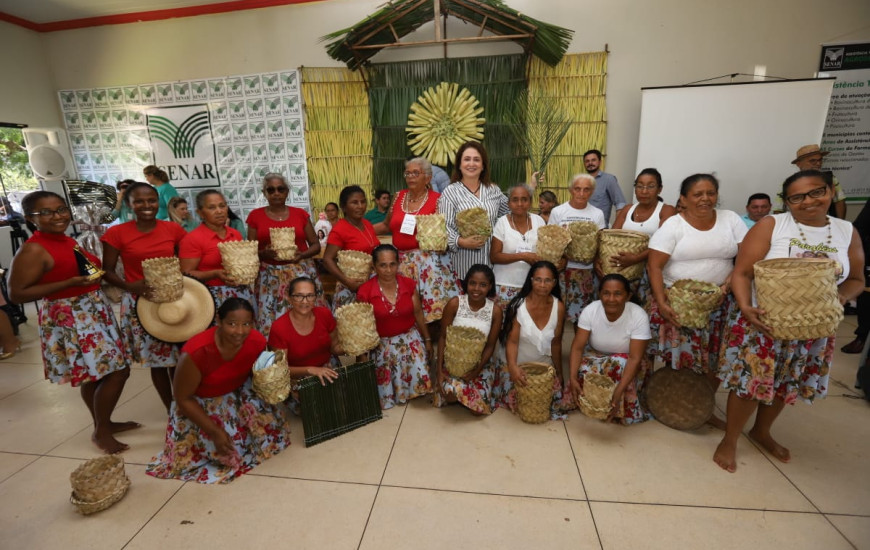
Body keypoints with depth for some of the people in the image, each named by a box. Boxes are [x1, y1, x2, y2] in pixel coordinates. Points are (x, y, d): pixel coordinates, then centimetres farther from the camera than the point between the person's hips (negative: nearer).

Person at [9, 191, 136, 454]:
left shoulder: (68, 241, 9)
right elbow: (17, 294, -18)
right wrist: (70, 283, -24)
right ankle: (101, 432, 12)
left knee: (96, 374, 18)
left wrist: (96, 275, 4)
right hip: (69, 318, -8)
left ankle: (103, 423, 34)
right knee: (117, 372, -6)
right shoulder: (32, 250, -16)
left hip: (96, 311, 8)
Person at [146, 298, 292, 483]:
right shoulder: (197, 352, -34)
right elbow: (183, 399, -19)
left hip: (239, 392, 4)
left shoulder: (258, 342, -23)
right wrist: (215, 432, -22)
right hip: (202, 403, -3)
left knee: (271, 417, -18)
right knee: (229, 448, -14)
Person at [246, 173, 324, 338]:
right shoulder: (255, 216, 5)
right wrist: (264, 253, -15)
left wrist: (302, 255, -12)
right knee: (272, 321, -1)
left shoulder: (300, 214, 6)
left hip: (301, 272, 0)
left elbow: (315, 244, 7)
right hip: (270, 276, 0)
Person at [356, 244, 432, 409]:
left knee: (419, 373, -13)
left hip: (409, 337, 2)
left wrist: (427, 339, 9)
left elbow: (418, 314, 4)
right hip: (381, 343, -1)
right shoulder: (365, 291, -16)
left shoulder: (409, 284, -8)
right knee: (385, 385, -2)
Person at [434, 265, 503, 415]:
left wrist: (477, 370, -19)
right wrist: (439, 369, -13)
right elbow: (443, 337, -7)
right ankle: (456, 394, 10)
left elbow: (490, 346, -5)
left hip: (480, 363, 1)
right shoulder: (454, 303, -14)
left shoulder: (495, 310, -11)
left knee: (479, 407, -13)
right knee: (451, 392, -28)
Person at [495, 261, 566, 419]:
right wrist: (513, 367, -38)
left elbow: (556, 343, 1)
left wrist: (559, 372, 7)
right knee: (516, 402, -11)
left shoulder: (559, 307, -9)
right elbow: (512, 341, -21)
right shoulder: (518, 305, -19)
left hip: (545, 365, 3)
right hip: (517, 365, -2)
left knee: (553, 400, -10)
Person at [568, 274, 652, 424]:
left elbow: (635, 358, -29)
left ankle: (622, 411, -12)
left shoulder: (639, 316, -26)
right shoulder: (590, 310, -22)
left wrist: (618, 392, -40)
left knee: (620, 363, -33)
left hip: (626, 362, -1)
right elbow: (577, 347, -21)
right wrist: (573, 378, -36)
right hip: (596, 357, 1)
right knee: (585, 370, -29)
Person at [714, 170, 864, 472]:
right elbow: (742, 272, -14)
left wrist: (840, 297, -12)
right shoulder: (770, 226, -11)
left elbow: (856, 279, 10)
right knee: (749, 382, 1)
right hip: (760, 320, -4)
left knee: (787, 385, 19)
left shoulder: (847, 232, 2)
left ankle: (761, 431, 43)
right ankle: (729, 441, 21)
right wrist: (745, 307, -30)